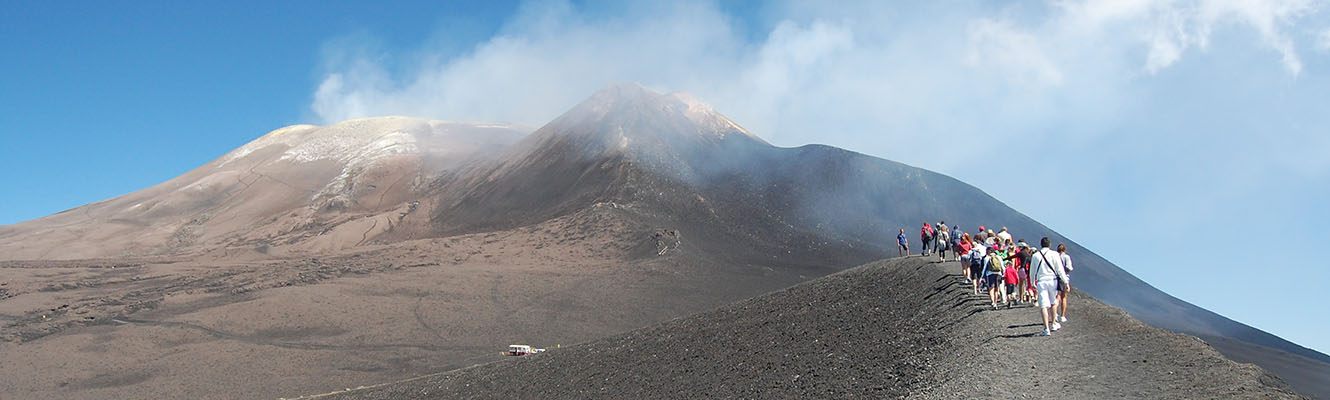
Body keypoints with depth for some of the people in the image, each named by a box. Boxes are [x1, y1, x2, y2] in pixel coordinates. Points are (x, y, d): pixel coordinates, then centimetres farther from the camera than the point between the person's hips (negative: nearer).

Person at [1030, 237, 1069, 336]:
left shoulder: (1036, 255, 5)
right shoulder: (1054, 254, -2)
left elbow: (1032, 271, 12)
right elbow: (1060, 270, -5)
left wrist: (1032, 283, 25)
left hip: (1041, 282, 0)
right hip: (1052, 280, 0)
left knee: (1043, 305, -4)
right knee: (1053, 302, 21)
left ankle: (1046, 328, -11)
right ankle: (1053, 324, 27)